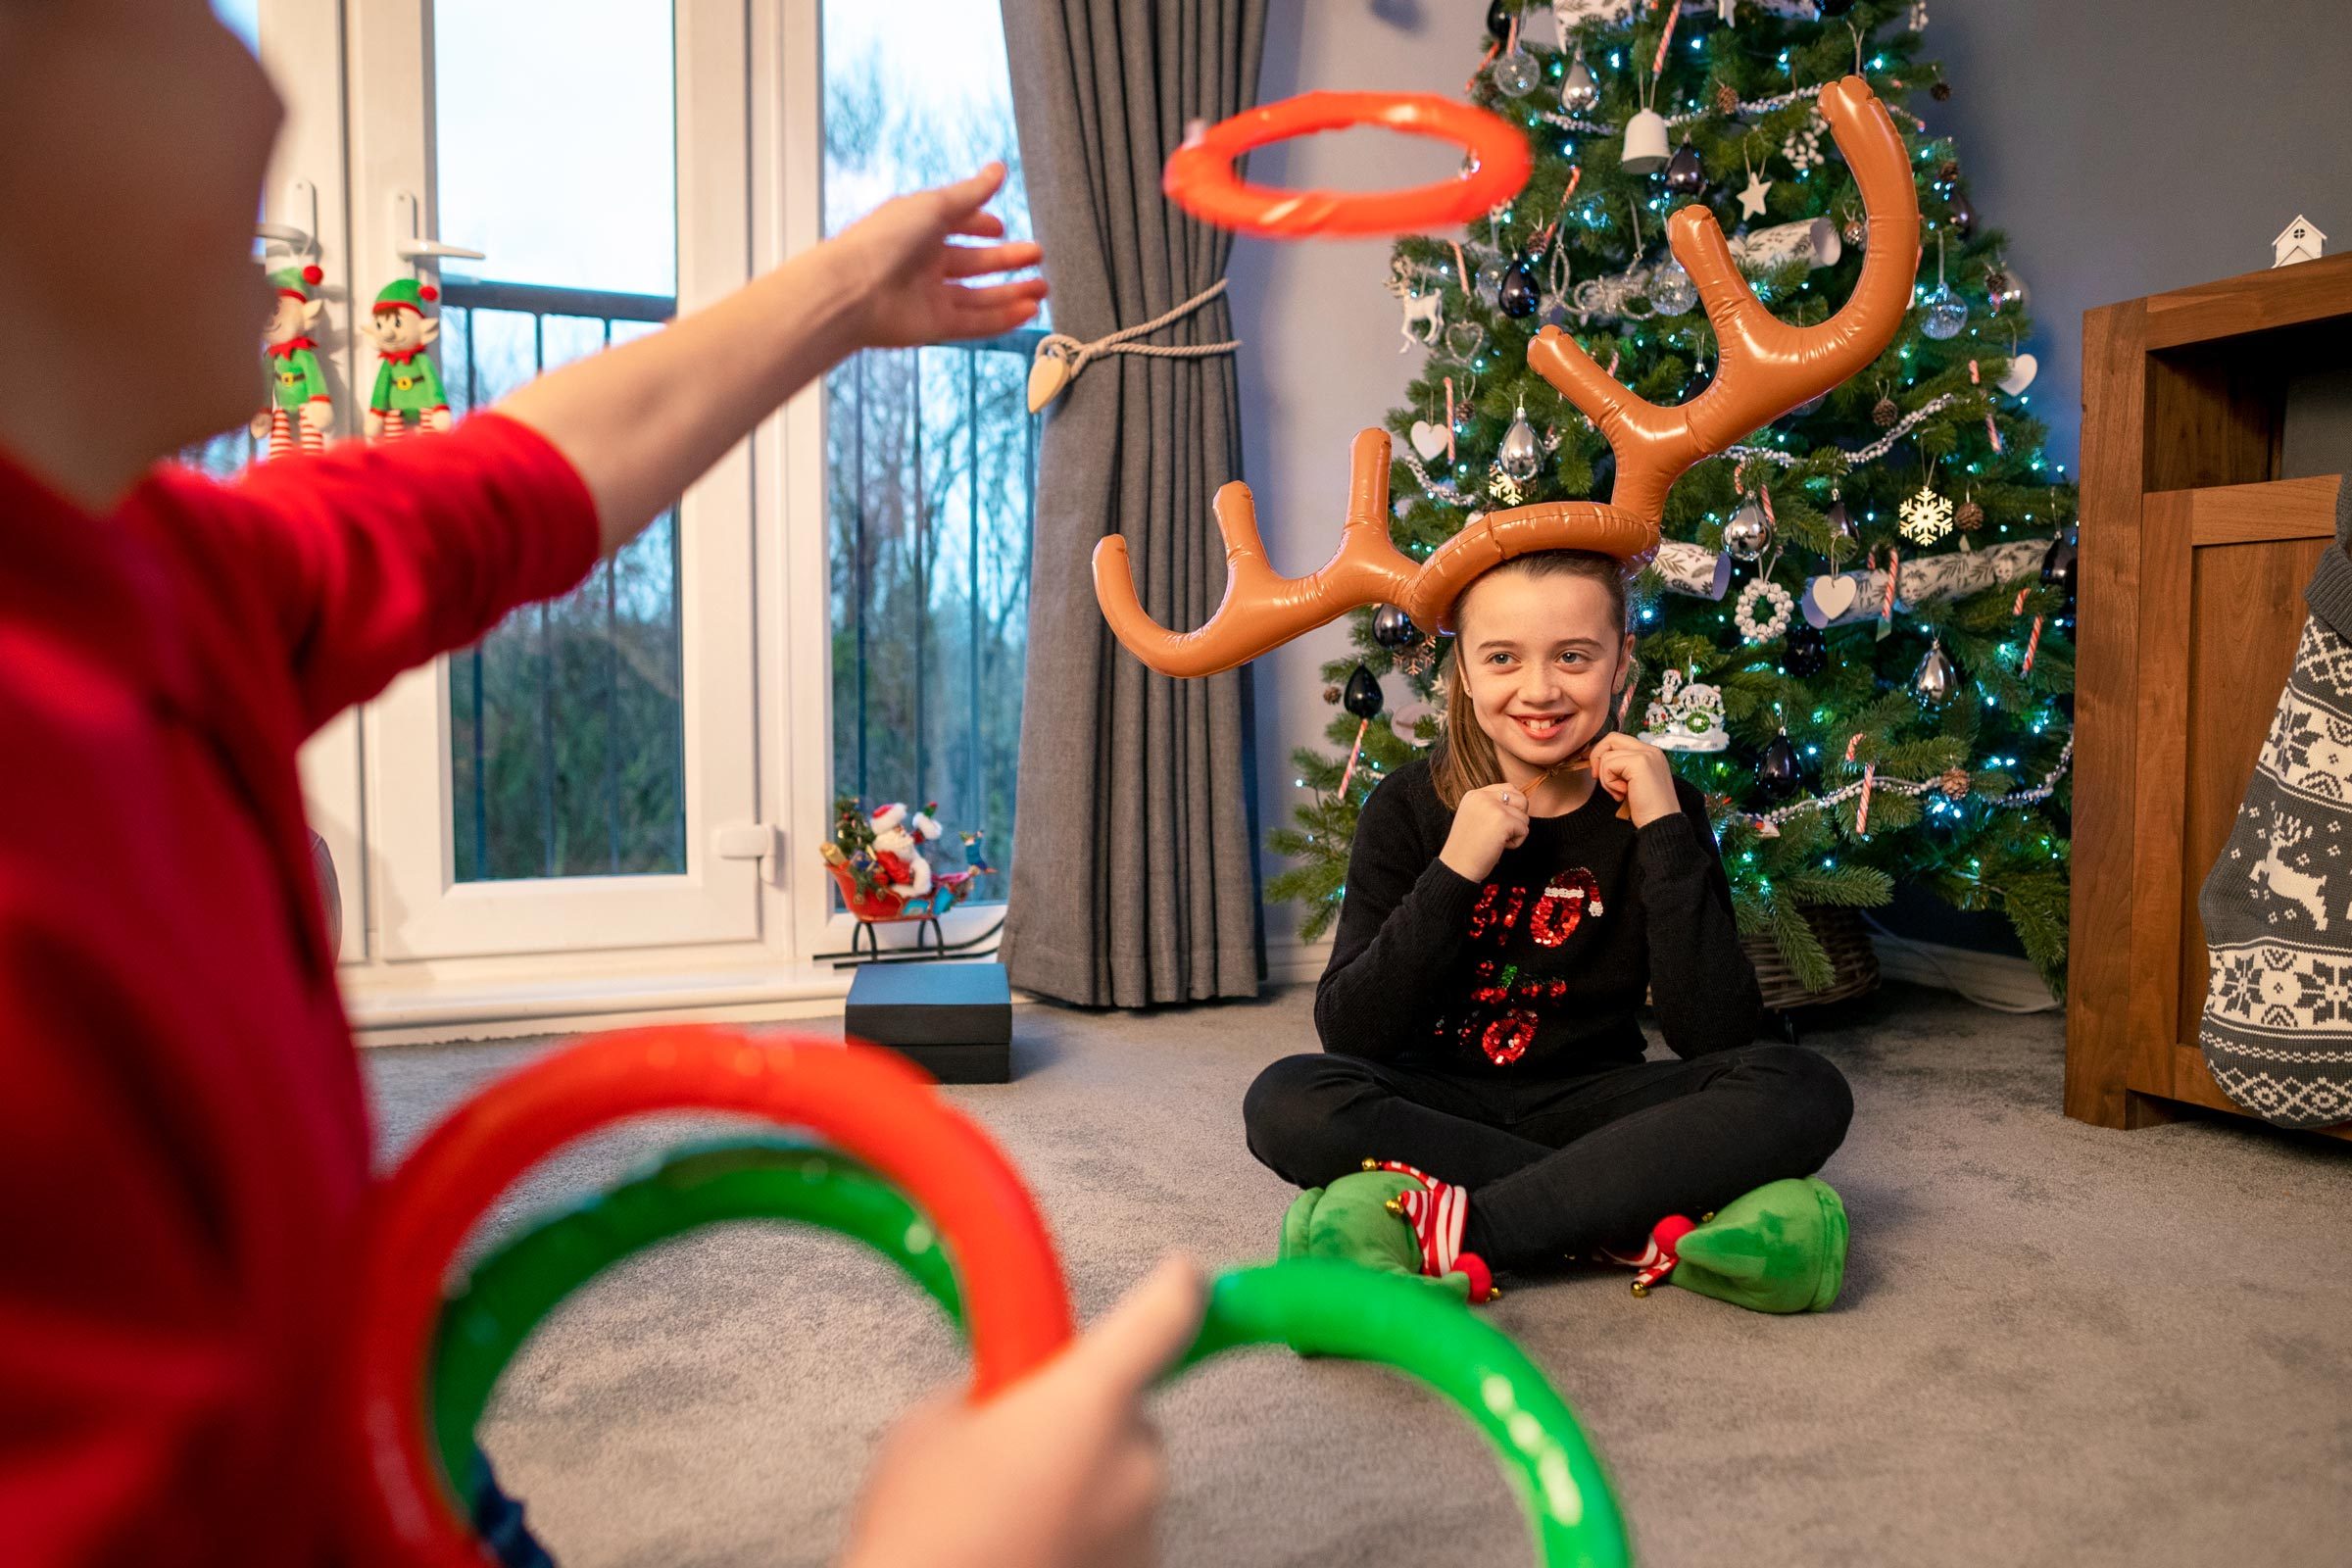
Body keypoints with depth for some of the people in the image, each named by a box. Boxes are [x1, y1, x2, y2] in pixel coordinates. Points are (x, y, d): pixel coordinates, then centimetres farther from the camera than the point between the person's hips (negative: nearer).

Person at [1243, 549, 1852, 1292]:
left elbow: (1712, 1033, -14)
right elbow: (1347, 1031, -13)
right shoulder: (1409, 807, -6)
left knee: (1805, 1091, -24)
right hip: (1438, 1103, 0)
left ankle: (1459, 1236, -28)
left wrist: (1666, 832, -19)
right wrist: (1453, 872, -23)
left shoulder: (1655, 806, -4)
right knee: (1286, 1100, -30)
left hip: (1590, 1104, 1)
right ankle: (1643, 1219, -24)